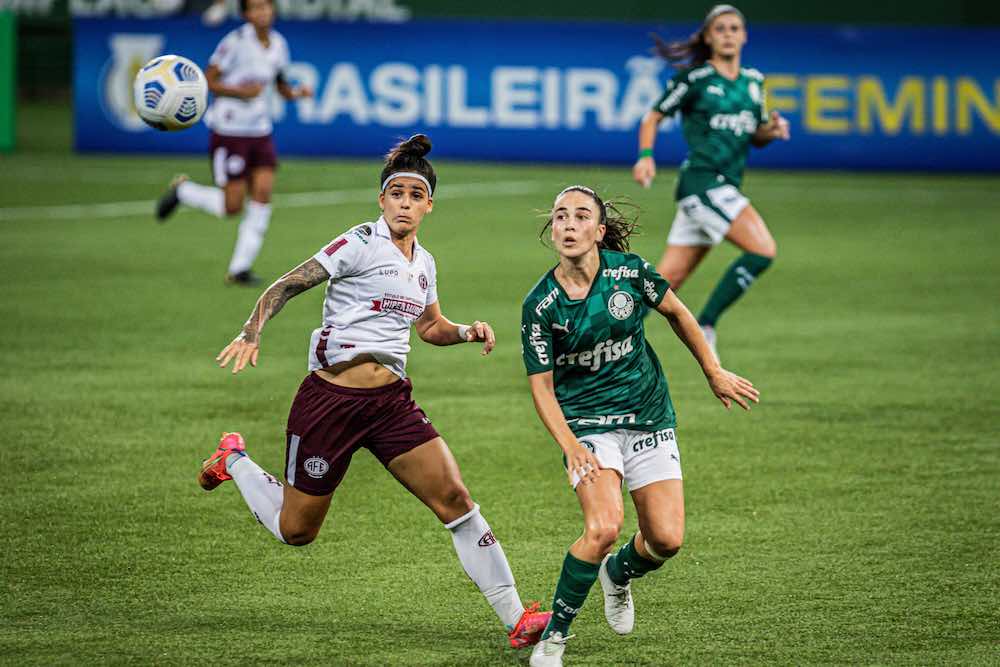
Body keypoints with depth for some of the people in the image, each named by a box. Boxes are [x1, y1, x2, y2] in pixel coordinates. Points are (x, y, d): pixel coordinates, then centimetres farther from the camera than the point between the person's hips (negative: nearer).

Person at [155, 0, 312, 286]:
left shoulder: (278, 44, 5)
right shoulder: (236, 42, -14)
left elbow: (281, 85, 17)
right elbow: (208, 81, -11)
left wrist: (296, 92, -4)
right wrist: (240, 92, -24)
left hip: (260, 131, 6)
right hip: (229, 131, -6)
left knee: (263, 194, -7)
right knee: (232, 206, -5)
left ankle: (239, 269, 2)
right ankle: (182, 190, 23)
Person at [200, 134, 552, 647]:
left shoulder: (423, 263, 12)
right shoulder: (362, 244, -9)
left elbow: (429, 327, 30)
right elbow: (286, 286, -11)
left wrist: (467, 332, 10)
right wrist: (252, 333, -27)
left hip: (391, 402, 5)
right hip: (330, 398, -5)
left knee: (456, 500, -10)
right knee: (296, 532, 8)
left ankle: (515, 619, -8)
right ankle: (234, 460, 37)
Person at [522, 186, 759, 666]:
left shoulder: (629, 271, -9)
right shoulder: (539, 305, -12)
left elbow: (675, 313, 9)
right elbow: (542, 387, -7)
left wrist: (714, 374, 15)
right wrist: (570, 446, -21)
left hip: (650, 419, 3)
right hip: (587, 424, -3)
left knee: (666, 539, -5)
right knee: (603, 526, -26)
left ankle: (618, 573, 31)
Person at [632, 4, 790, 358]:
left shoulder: (753, 82, 15)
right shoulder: (694, 79, -3)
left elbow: (756, 138, 23)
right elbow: (653, 117, 3)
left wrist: (772, 129, 1)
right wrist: (646, 156, -12)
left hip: (725, 188, 7)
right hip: (702, 179, -7)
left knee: (668, 278, 5)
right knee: (763, 250, -20)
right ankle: (704, 326, -11)